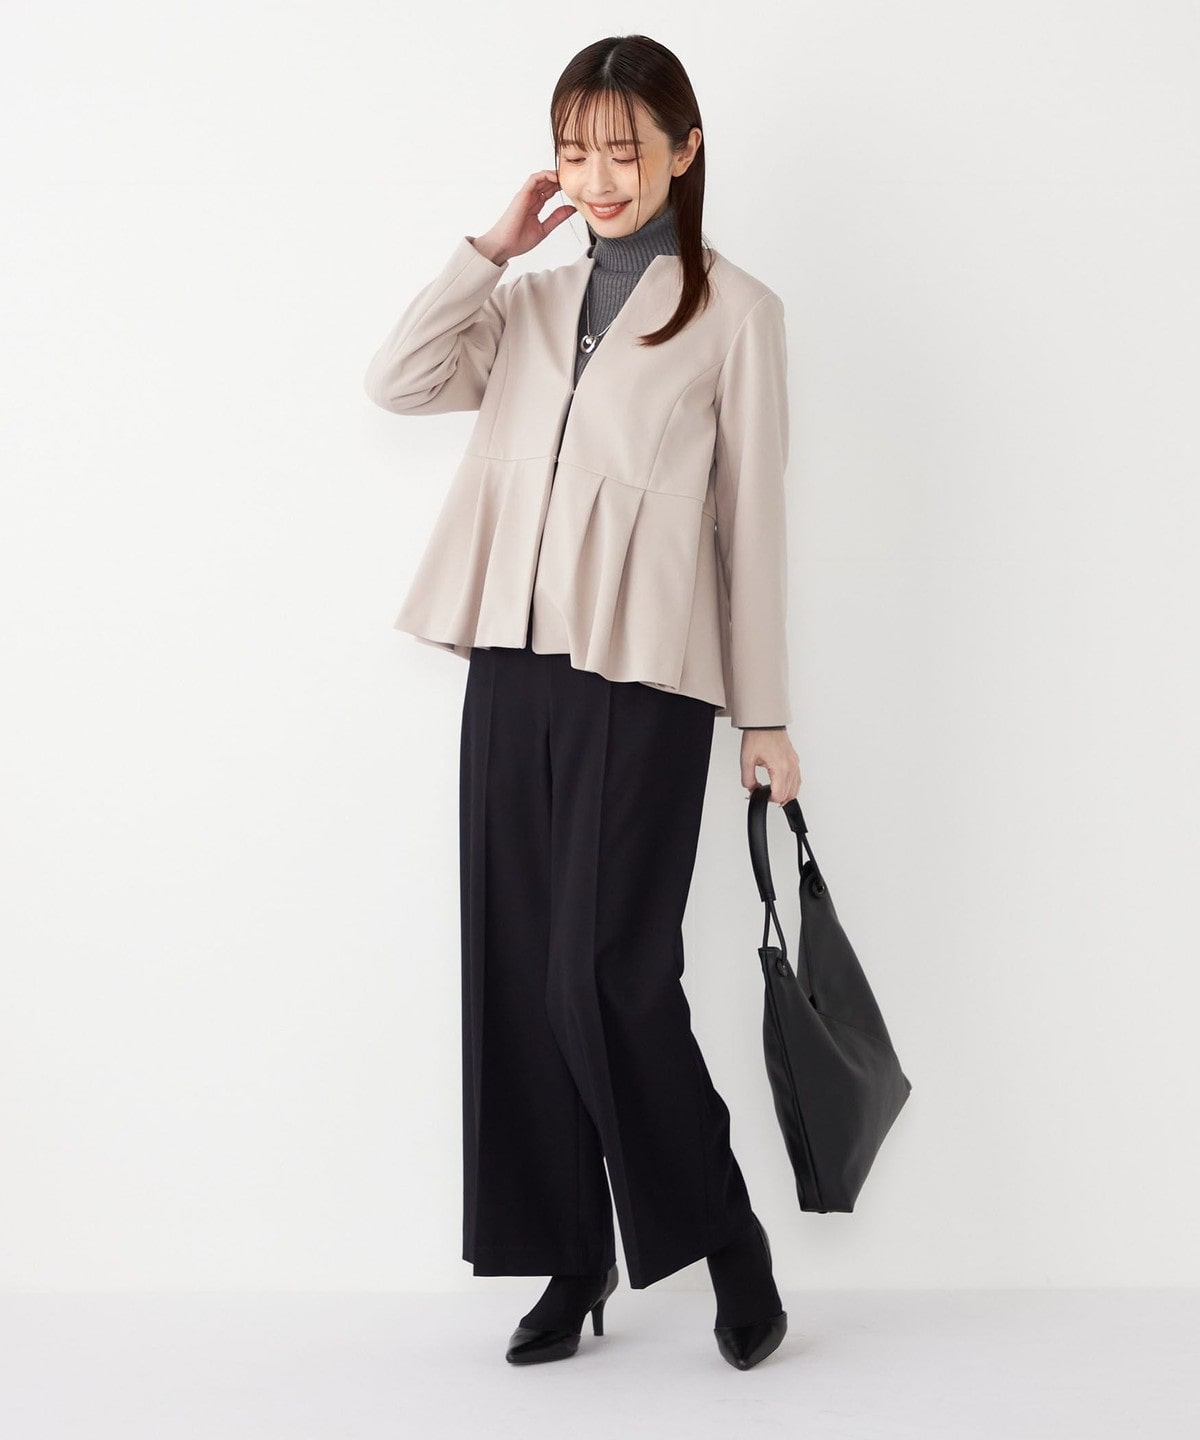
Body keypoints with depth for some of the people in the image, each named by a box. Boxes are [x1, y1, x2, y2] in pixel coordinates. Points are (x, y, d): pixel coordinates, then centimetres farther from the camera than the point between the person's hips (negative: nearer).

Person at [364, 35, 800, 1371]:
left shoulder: (734, 311, 3)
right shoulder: (532, 304, 17)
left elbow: (751, 514, 1)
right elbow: (398, 379, 3)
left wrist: (765, 713, 1)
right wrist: (492, 244, 3)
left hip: (643, 674, -5)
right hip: (514, 665, 5)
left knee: (606, 974, -9)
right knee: (518, 974, 5)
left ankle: (724, 1236, 11)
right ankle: (572, 1259, 17)